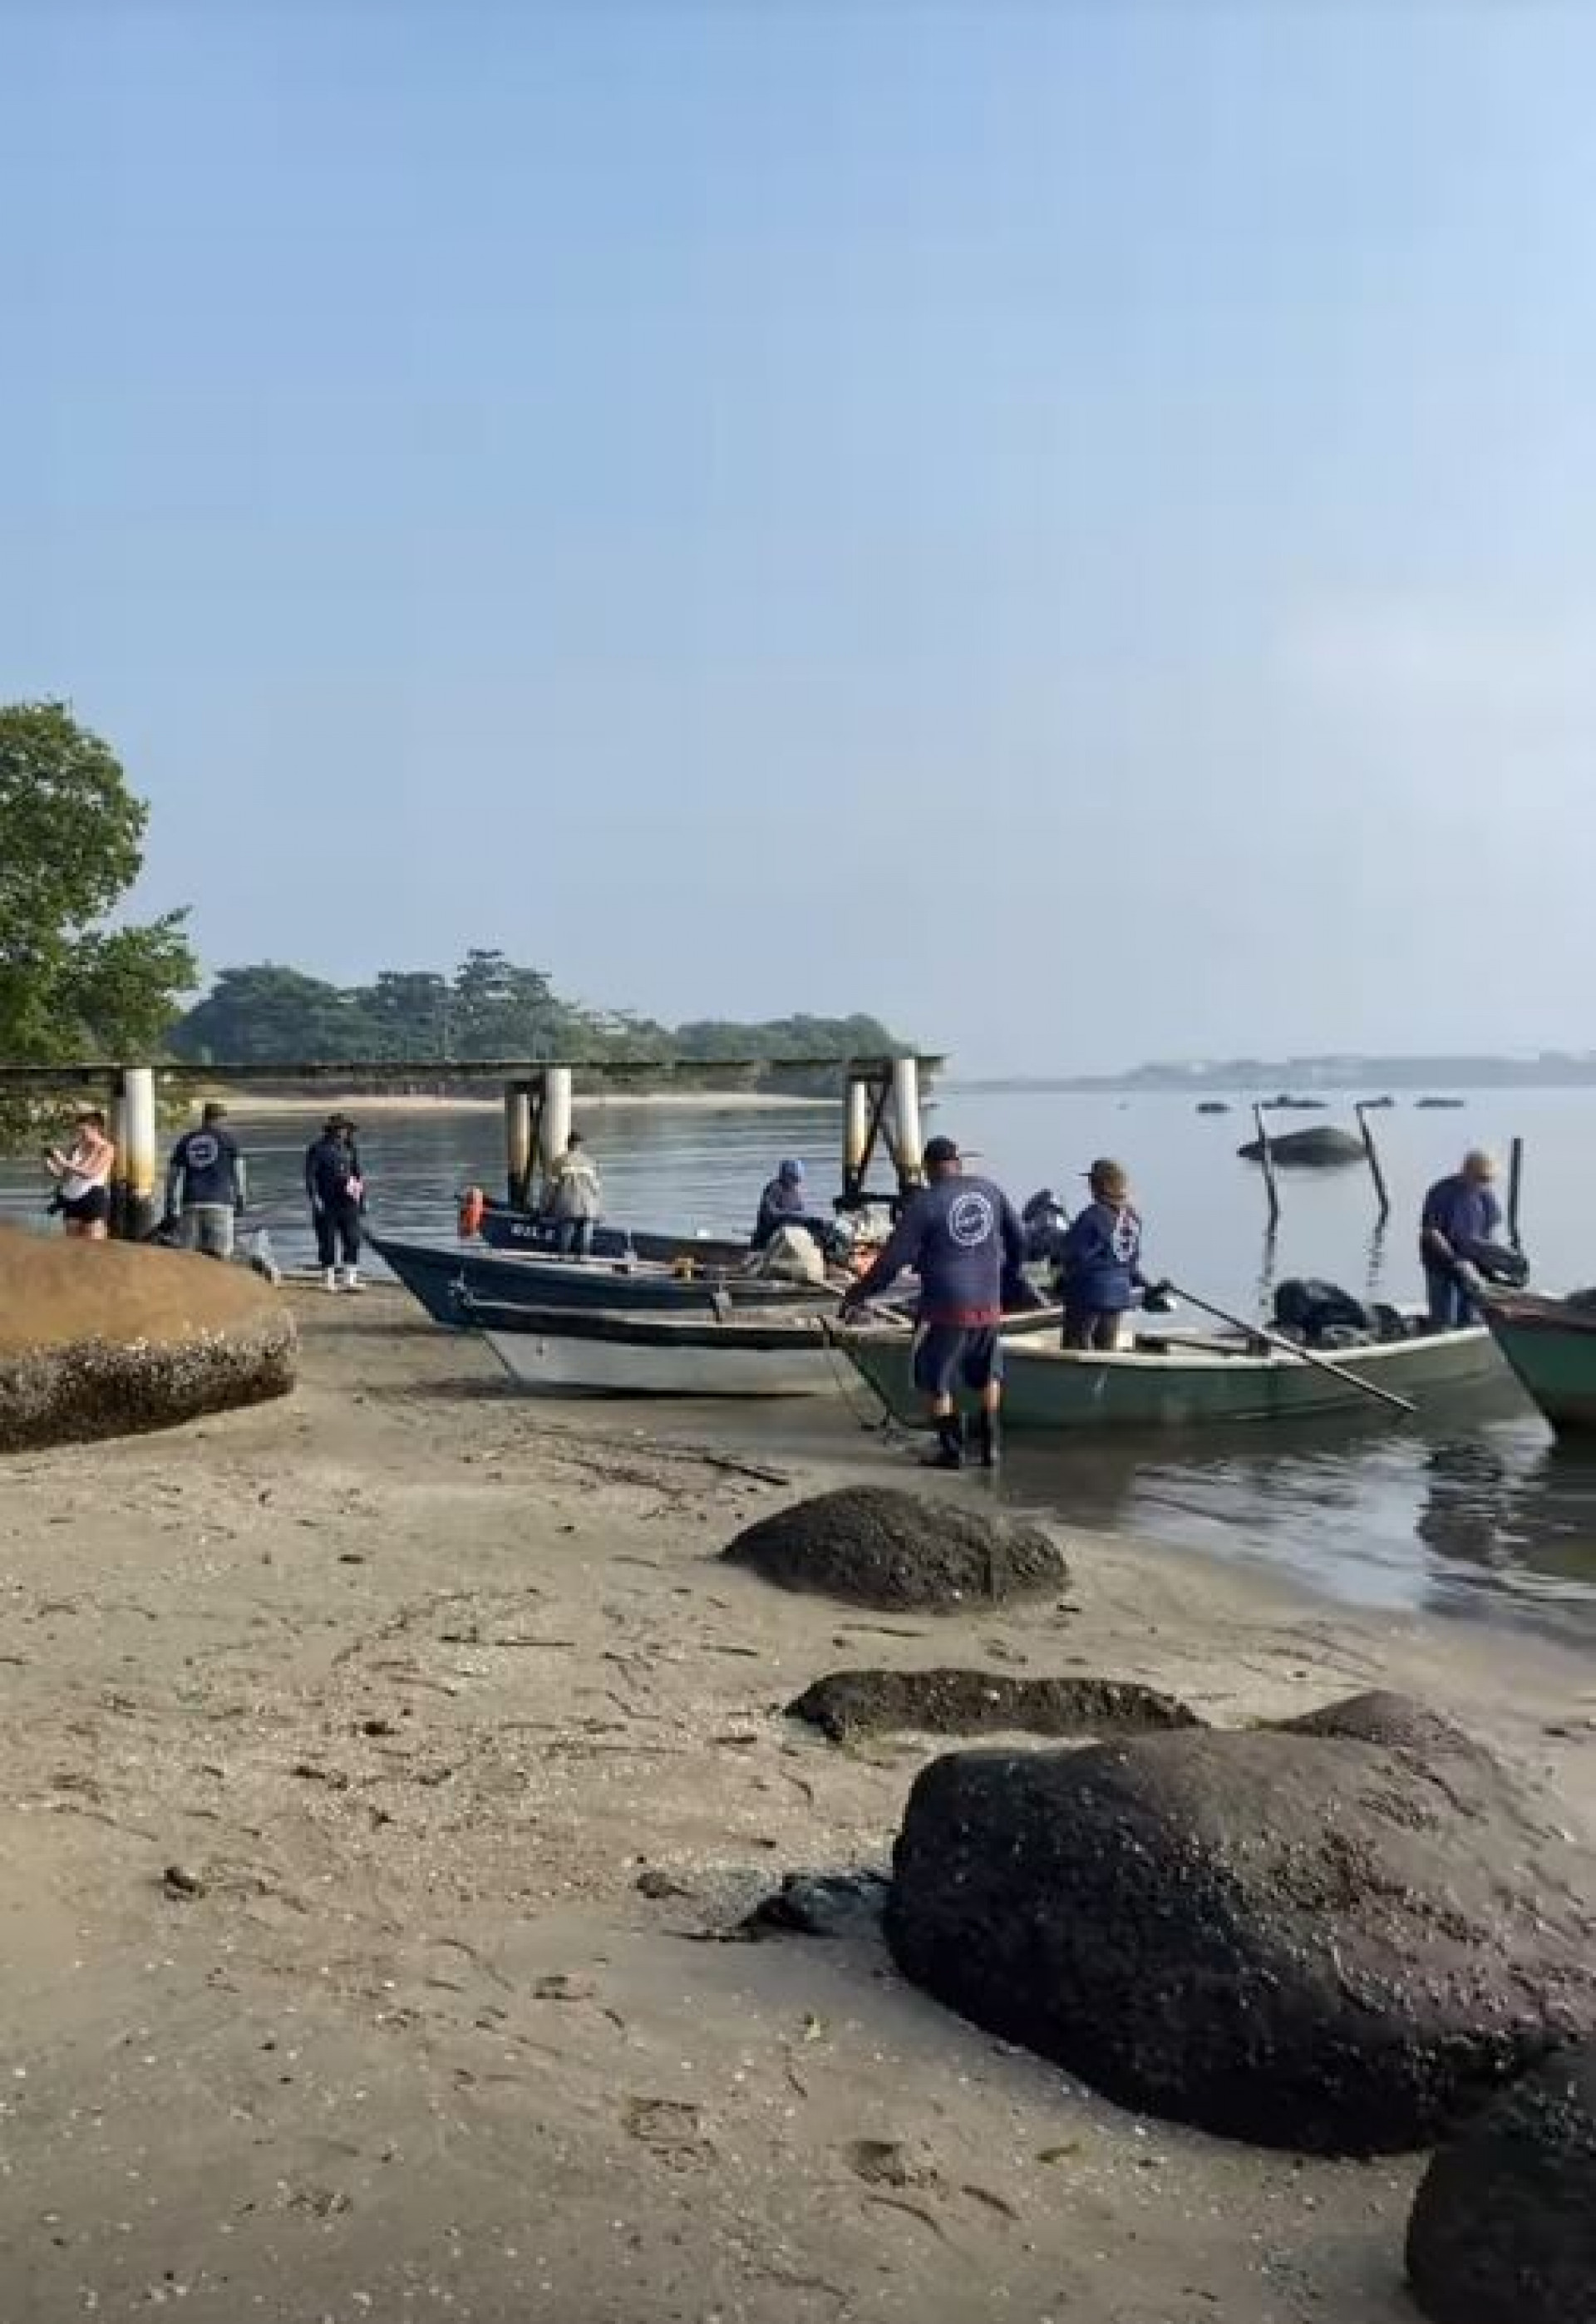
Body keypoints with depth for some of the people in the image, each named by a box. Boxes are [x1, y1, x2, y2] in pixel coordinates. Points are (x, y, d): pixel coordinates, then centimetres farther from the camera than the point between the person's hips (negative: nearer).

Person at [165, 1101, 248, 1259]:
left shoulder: (185, 1141, 16)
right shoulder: (228, 1139, 9)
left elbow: (173, 1175, 13)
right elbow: (238, 1172, 6)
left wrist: (171, 1207, 14)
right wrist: (240, 1200, 12)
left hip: (190, 1204, 3)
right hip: (219, 1202, -3)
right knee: (219, 1254, -5)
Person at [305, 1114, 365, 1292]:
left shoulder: (349, 1149, 11)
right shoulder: (318, 1149, -3)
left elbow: (357, 1174, 19)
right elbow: (310, 1176, -5)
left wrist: (362, 1197, 15)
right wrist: (315, 1197, -14)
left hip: (348, 1203, 4)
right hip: (327, 1204, -4)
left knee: (352, 1240, -2)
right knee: (328, 1241, 2)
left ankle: (350, 1279, 2)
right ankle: (328, 1279, 12)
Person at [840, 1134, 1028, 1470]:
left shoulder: (925, 1203, -10)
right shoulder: (990, 1191, 4)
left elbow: (893, 1259, -11)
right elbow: (1018, 1239, 14)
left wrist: (857, 1295, -2)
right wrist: (1011, 1273, 33)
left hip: (945, 1307, -5)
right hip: (988, 1306, 5)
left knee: (935, 1382, 13)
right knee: (987, 1376, 24)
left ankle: (952, 1450, 15)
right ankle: (989, 1446, 21)